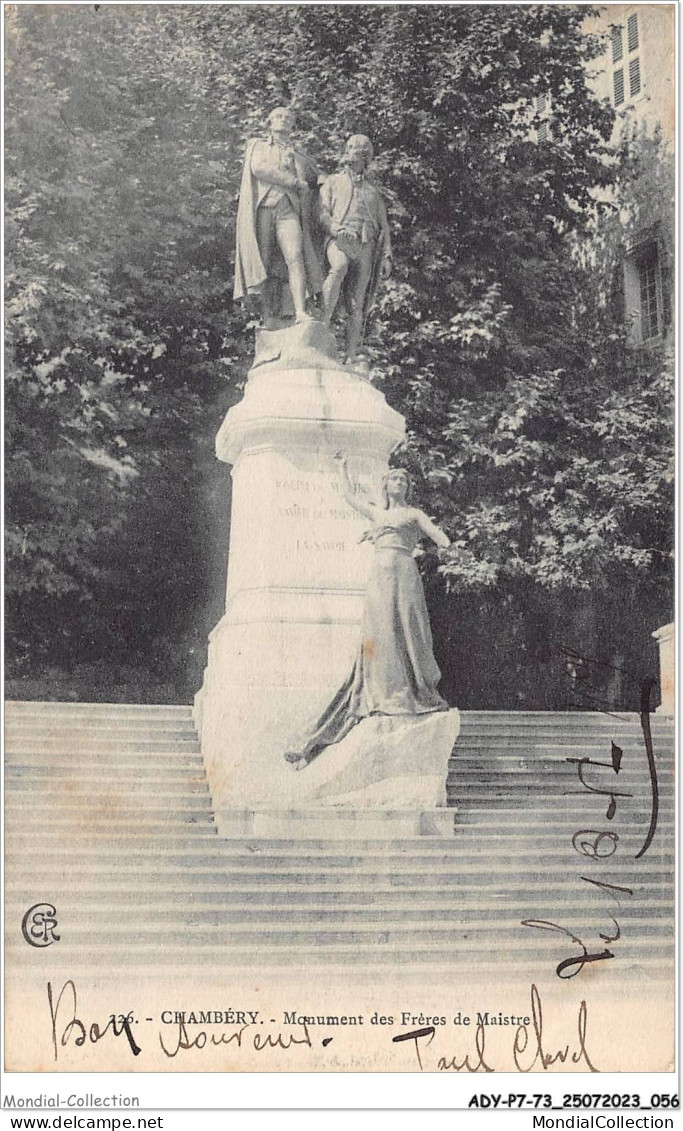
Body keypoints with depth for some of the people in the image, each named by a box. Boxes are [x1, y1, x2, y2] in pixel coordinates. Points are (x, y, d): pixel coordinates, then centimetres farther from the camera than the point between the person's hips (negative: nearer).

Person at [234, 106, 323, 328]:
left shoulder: (300, 158, 28)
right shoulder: (257, 146, 21)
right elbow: (258, 169, 1)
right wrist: (295, 182, 0)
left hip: (288, 210, 1)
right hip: (262, 208, -1)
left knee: (295, 256, -22)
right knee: (265, 265, -11)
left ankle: (300, 311, -34)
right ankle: (270, 315, -12)